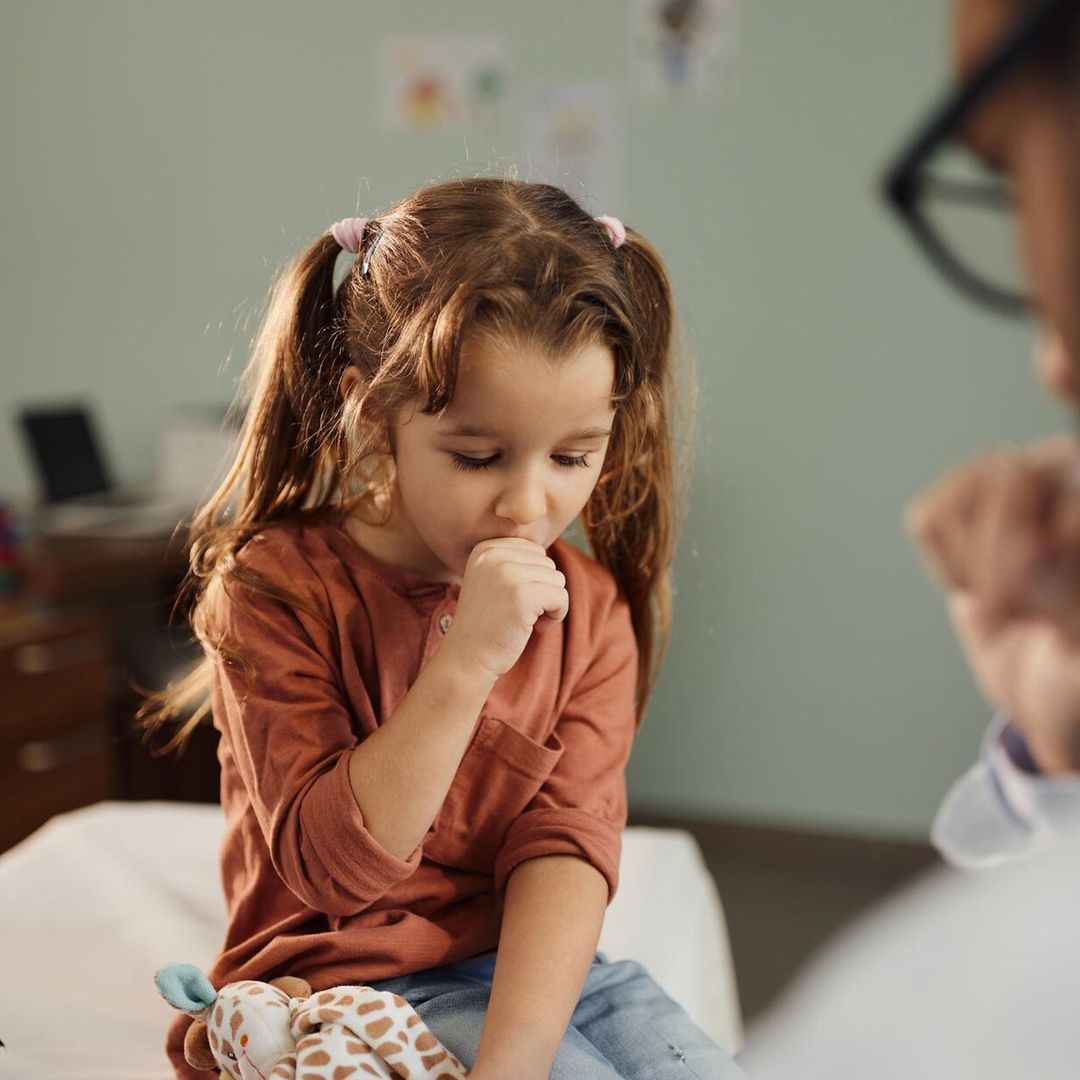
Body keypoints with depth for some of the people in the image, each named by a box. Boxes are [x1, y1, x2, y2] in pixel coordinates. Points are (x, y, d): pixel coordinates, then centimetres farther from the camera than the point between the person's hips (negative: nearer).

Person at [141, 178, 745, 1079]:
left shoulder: (589, 606, 0)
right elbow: (332, 866, -18)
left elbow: (566, 841, -10)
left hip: (537, 968, 5)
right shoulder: (276, 590, -12)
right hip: (347, 985, -4)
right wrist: (466, 663, -29)